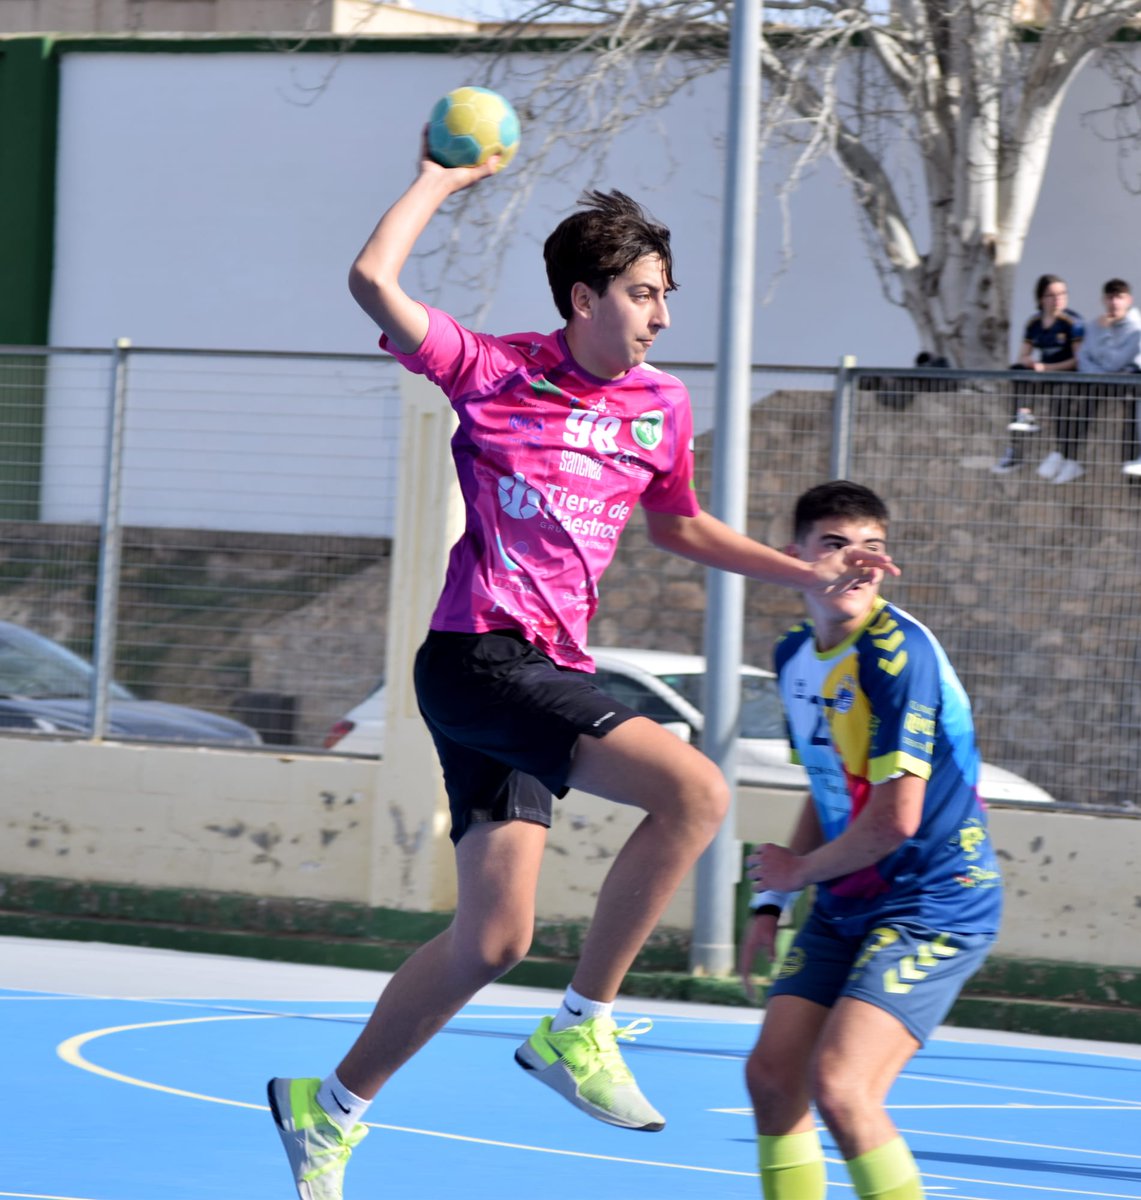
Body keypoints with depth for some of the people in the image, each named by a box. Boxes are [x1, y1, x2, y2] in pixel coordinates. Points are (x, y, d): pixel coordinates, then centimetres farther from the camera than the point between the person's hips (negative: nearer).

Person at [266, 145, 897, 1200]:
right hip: (476, 659, -7)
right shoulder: (496, 372, -3)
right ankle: (581, 1030, -14)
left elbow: (677, 526, 31)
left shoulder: (661, 407, 14)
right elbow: (375, 283, -15)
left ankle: (329, 1109, 23)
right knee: (694, 789, -24)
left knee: (493, 939, 8)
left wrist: (809, 575, 23)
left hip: (548, 676, 7)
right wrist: (439, 181, -3)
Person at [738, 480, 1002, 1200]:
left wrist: (801, 871, -6)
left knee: (839, 1085, -21)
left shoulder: (897, 653, -19)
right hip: (846, 909, 9)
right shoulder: (795, 657, 8)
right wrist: (771, 904, 14)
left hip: (936, 904, -9)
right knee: (773, 1075, 4)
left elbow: (896, 818, -22)